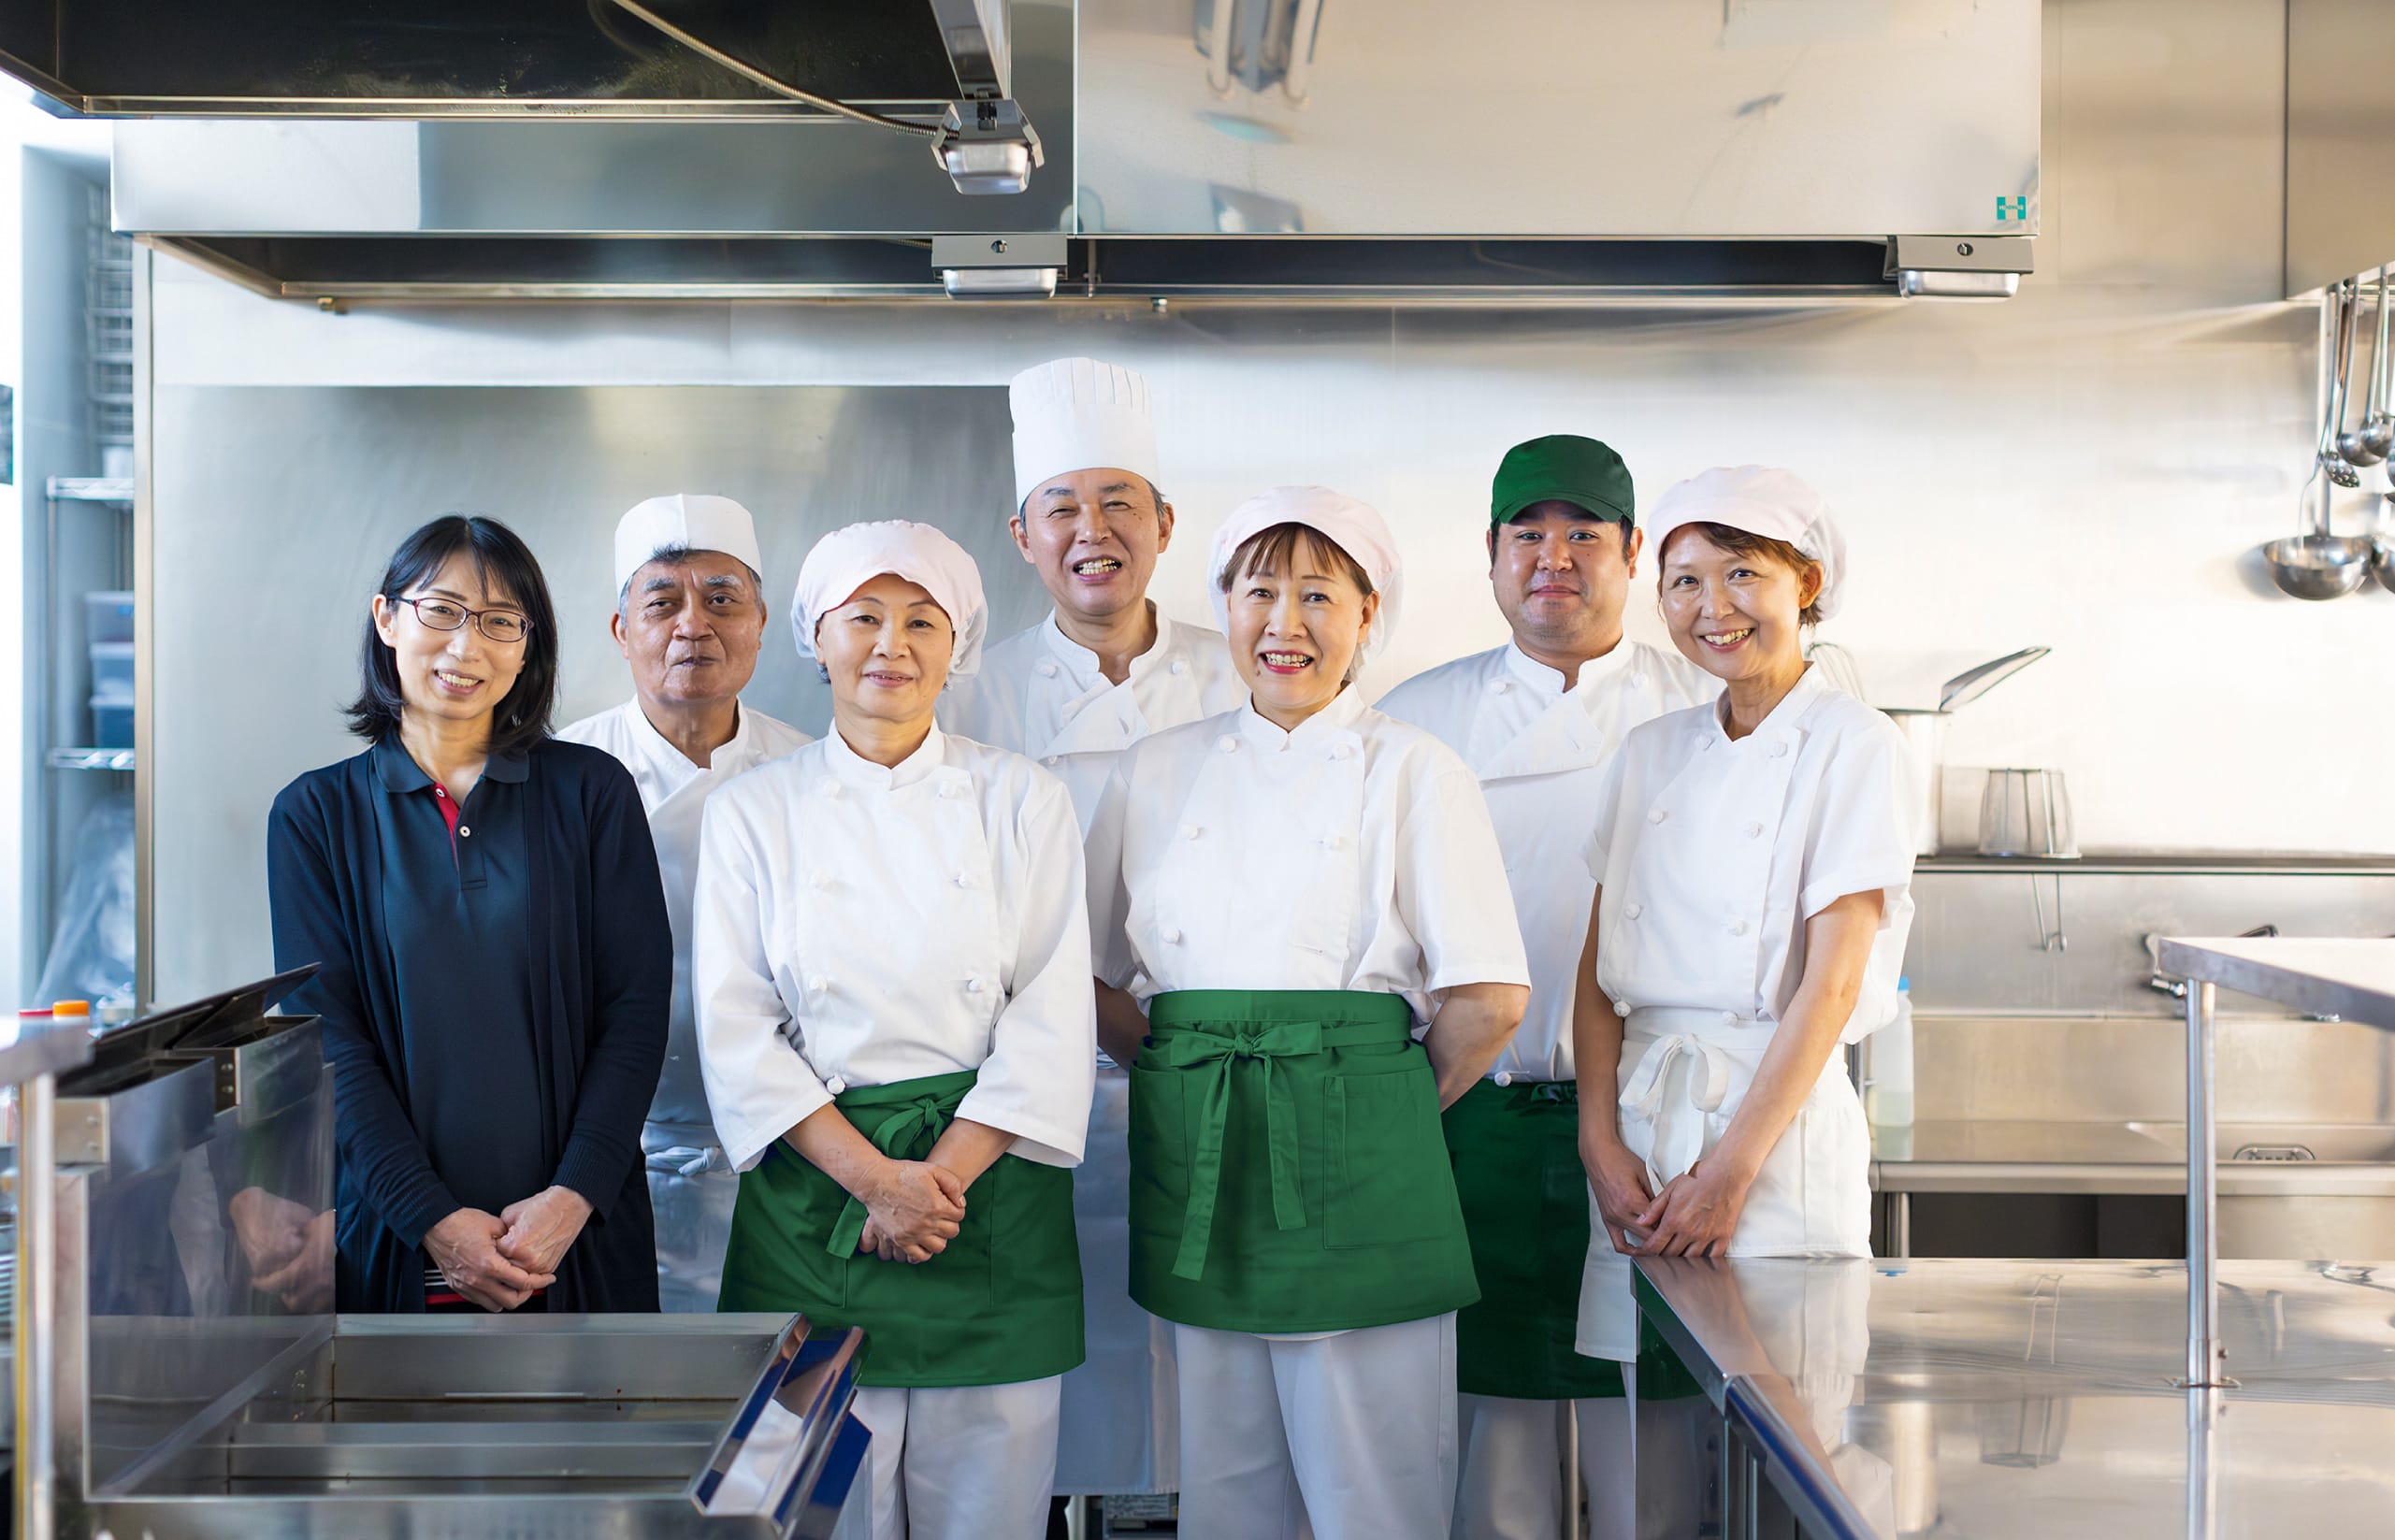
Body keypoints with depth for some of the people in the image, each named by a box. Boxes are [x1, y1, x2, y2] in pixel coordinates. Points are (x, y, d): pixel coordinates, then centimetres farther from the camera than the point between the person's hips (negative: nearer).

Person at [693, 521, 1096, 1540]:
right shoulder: (752, 813, 5)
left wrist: (941, 1176, -12)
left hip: (989, 1184, 0)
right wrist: (873, 1175, -13)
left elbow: (1053, 1018, -2)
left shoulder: (1023, 801, 4)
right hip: (813, 1195, 0)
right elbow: (736, 1028, -2)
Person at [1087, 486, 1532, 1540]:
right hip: (1192, 1157, 3)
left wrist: (1390, 1104, 3)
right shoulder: (1157, 772, 10)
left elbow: (1490, 998, -5)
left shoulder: (1413, 771, -1)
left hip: (1354, 1167, -3)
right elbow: (1096, 976, 13)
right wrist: (1183, 1067, 3)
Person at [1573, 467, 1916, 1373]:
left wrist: (1731, 1169, -14)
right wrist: (1601, 1141, -4)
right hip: (1639, 1121, 5)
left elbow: (1832, 984, -11)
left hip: (1781, 1109, -4)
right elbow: (1596, 972, 8)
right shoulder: (1651, 754, 11)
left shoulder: (1851, 746, -5)